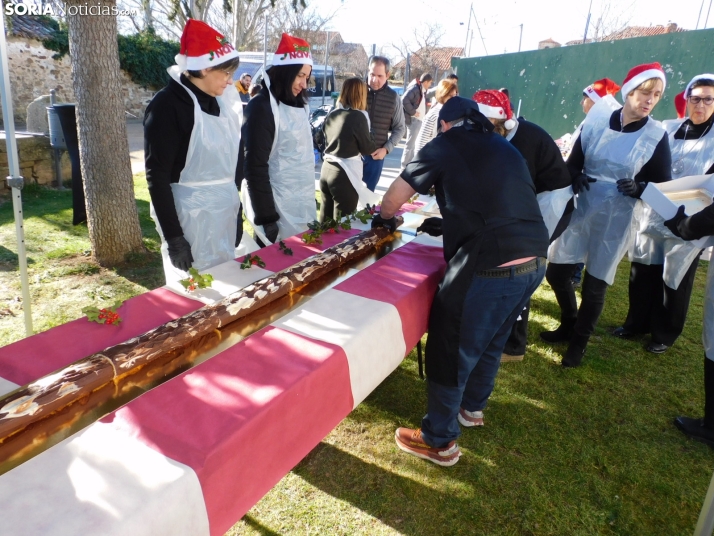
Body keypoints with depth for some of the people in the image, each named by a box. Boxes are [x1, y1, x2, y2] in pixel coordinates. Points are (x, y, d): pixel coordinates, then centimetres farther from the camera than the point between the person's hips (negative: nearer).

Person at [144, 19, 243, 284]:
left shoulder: (222, 100, 6)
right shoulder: (167, 105, -14)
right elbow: (157, 177, -14)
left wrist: (237, 212, 14)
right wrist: (173, 238, -16)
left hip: (225, 213, 7)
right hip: (190, 218, -7)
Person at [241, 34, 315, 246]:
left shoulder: (297, 104, 11)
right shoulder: (262, 107, -13)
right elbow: (255, 167, -16)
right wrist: (266, 217, -17)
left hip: (302, 203, 8)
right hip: (278, 205, -8)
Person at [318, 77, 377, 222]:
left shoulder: (332, 115, 9)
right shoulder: (358, 116, -11)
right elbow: (368, 149, -5)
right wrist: (369, 134, 12)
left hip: (326, 169, 7)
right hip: (345, 175, -7)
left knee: (325, 220, 16)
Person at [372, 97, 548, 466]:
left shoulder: (444, 146, 4)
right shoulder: (504, 148, 22)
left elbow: (394, 197, 8)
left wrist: (384, 219, 28)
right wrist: (447, 224, 35)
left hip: (492, 268, -7)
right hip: (536, 260, 8)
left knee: (451, 350, 8)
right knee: (490, 341, 26)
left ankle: (439, 440, 23)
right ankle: (471, 408, 47)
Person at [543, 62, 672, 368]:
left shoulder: (656, 136, -6)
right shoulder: (596, 121, -2)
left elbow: (664, 185, -1)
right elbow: (573, 163, 4)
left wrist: (638, 188, -21)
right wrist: (577, 177, -18)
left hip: (615, 220, -2)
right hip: (580, 212, 3)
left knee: (594, 286, 5)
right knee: (556, 273, 8)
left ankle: (578, 343, 28)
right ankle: (568, 326, 36)